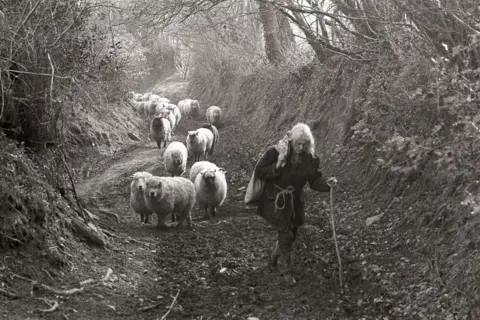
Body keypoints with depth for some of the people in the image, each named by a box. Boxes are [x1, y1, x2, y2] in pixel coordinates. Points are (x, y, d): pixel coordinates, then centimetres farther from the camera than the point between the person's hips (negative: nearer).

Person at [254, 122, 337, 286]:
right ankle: (289, 271, 1)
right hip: (275, 200, -4)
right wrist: (277, 167, -27)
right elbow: (259, 172, -12)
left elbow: (314, 180, -2)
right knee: (286, 235, -13)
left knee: (288, 236, 15)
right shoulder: (275, 152, -15)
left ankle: (273, 254, 46)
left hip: (295, 202, 5)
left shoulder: (309, 159, -4)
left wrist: (326, 183, -23)